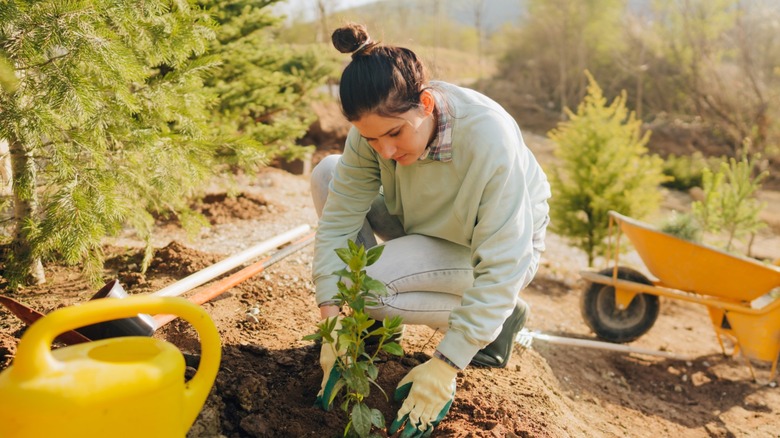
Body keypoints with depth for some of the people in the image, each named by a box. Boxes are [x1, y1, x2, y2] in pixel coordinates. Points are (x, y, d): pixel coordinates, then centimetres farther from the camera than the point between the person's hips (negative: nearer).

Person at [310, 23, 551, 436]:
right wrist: (332, 323, -28)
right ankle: (374, 321, 0)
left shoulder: (489, 136, -38)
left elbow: (501, 267, -35)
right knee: (327, 174, -13)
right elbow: (339, 218, -20)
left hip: (494, 247, -5)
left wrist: (444, 367, -35)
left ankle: (501, 318, -5)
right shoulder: (378, 125, -23)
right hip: (427, 226, 6)